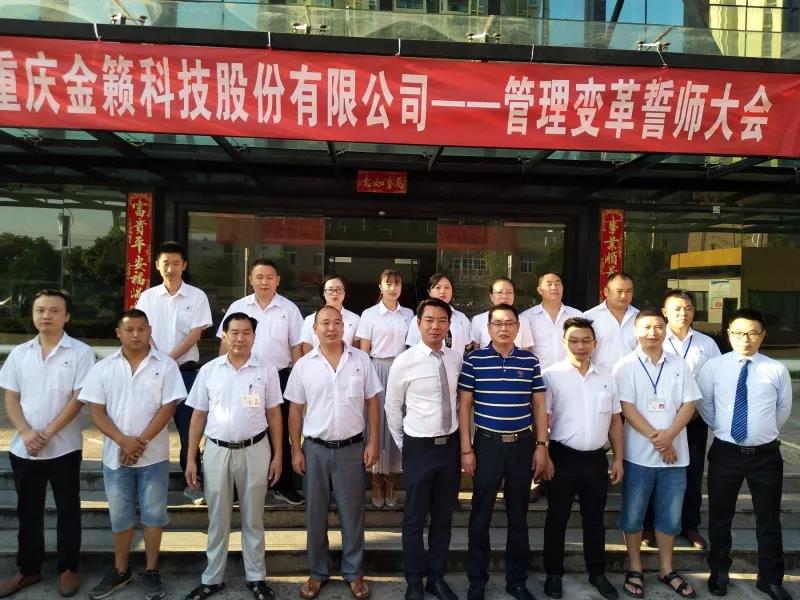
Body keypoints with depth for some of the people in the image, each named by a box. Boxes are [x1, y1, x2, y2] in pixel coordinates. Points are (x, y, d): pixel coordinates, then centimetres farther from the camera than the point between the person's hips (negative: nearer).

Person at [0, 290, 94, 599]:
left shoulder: (80, 352, -7)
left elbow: (78, 399, -11)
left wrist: (47, 434, -15)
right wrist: (26, 433, -10)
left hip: (64, 447, -3)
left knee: (68, 510, 8)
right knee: (28, 511, 16)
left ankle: (68, 568, 23)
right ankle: (28, 569, 31)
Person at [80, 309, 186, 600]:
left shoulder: (166, 365, -4)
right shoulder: (103, 368, 1)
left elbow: (168, 407, -8)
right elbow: (96, 410, -3)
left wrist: (141, 441, -15)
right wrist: (123, 441, -15)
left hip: (154, 455, -2)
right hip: (115, 455, 2)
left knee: (153, 514, 8)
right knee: (119, 516, 14)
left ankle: (152, 570, 24)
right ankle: (120, 570, 32)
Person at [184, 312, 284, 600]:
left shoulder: (266, 369, -3)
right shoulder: (209, 370, 0)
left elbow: (274, 414, 1)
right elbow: (198, 416, 4)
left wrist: (278, 455, 0)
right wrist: (191, 458, 2)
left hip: (255, 451, -1)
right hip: (217, 451, 1)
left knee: (253, 518, 13)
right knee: (217, 519, 14)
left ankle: (256, 577, 28)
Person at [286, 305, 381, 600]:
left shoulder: (361, 359, -3)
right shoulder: (303, 365, -2)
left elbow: (372, 403, 1)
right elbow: (295, 410, 3)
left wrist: (373, 443, -3)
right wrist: (296, 450, 0)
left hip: (352, 448, 0)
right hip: (315, 449, 1)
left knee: (352, 513, 11)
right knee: (315, 513, 13)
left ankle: (354, 572, 29)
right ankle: (318, 572, 32)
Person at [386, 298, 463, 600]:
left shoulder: (458, 358, -3)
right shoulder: (404, 362, -13)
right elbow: (392, 408, -1)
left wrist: (463, 439, 10)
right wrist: (403, 444, 5)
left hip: (451, 444, 4)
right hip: (419, 447, -3)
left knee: (444, 517, 17)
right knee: (415, 518, 10)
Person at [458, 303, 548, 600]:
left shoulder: (530, 361, 2)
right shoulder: (474, 359, -5)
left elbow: (539, 406, 7)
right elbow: (464, 406, -3)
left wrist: (542, 446, 3)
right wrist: (466, 449, -5)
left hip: (523, 444, 2)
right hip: (487, 444, -2)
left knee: (518, 516, 14)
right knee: (480, 516, 8)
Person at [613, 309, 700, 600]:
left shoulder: (679, 365, 6)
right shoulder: (625, 365, -5)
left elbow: (689, 403, 2)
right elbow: (626, 407, -10)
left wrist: (669, 435, -13)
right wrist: (656, 438, -15)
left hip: (675, 453, 3)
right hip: (639, 453, -3)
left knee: (670, 515, 13)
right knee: (633, 514, 7)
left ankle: (666, 569, 30)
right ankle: (635, 569, 23)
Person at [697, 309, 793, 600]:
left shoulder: (777, 369, -6)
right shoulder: (713, 367, -5)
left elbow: (784, 407, 9)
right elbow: (704, 404, 9)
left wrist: (765, 432, 13)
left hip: (766, 454, 0)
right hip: (725, 452, 0)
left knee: (768, 518, 14)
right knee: (720, 516, 13)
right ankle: (719, 572, 32)